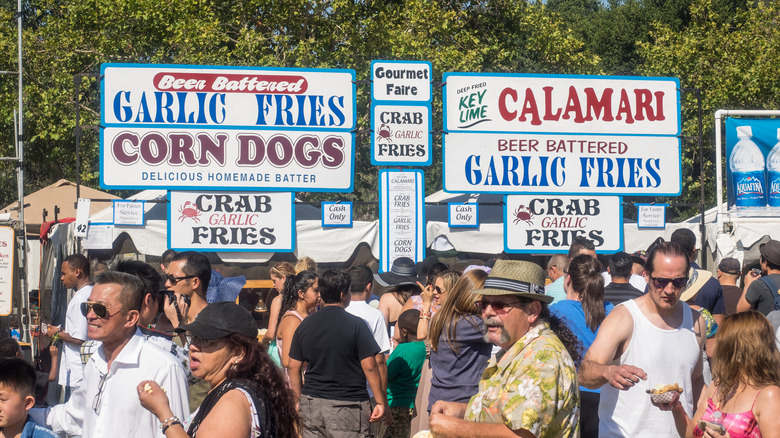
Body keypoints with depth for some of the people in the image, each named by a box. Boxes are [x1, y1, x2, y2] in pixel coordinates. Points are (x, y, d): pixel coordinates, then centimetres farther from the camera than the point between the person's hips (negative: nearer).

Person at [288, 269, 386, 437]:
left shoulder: (305, 325, 5)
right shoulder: (356, 325, -8)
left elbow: (294, 367, 8)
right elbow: (370, 367, -10)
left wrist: (299, 401, 18)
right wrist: (381, 403, -3)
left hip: (312, 405, 4)